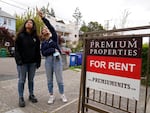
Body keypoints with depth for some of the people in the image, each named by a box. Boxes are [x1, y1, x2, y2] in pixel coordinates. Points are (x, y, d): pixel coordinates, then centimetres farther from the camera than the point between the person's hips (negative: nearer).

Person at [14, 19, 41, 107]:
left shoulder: (36, 37, 6)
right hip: (22, 62, -2)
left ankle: (31, 95, 27)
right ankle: (21, 98, 17)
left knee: (31, 80, 12)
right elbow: (16, 49, -3)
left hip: (32, 62, 2)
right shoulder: (20, 35, 0)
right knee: (22, 80, 5)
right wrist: (18, 60, -13)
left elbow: (38, 50, 6)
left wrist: (38, 61, 2)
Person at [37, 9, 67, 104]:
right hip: (48, 60, 3)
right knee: (49, 79, 7)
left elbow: (51, 27, -8)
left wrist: (43, 17, -15)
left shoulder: (54, 37, 7)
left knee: (59, 78, 1)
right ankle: (51, 96, 21)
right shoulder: (43, 43, 13)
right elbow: (43, 53, -1)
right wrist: (53, 50, -13)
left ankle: (62, 95, 17)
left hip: (57, 58, -3)